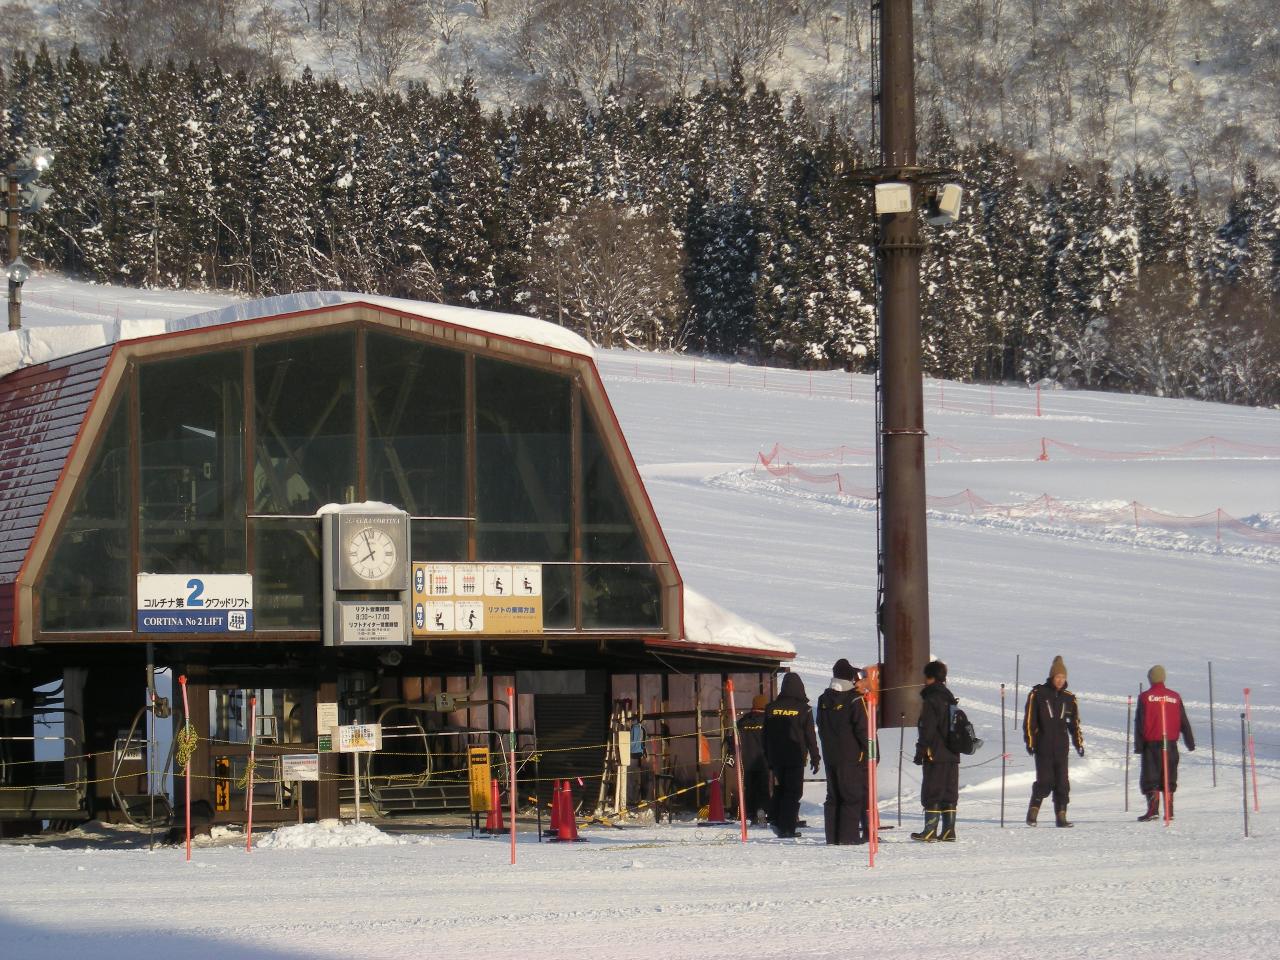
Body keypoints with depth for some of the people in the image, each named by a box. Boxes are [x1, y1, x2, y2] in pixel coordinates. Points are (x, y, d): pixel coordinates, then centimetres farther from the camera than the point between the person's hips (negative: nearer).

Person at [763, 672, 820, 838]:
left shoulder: (771, 708, 4)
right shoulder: (803, 709, -6)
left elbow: (766, 735, 9)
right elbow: (810, 735, -4)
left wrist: (768, 759, 16)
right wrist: (814, 757, 4)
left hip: (776, 757, 3)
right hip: (795, 756, -3)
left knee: (778, 789, 18)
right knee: (793, 792, 0)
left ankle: (775, 819, 7)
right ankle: (787, 827, -6)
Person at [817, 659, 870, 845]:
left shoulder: (824, 700, 8)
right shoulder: (855, 700, -13)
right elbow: (863, 729, -13)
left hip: (830, 755, 6)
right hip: (852, 757, -6)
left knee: (833, 796, 11)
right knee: (853, 795, -2)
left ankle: (832, 836, 9)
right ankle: (848, 835, -7)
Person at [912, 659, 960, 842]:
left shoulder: (931, 700, -13)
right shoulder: (950, 699, 15)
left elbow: (927, 730, -16)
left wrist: (920, 751, -11)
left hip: (935, 755, -8)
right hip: (952, 755, 8)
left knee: (932, 793, -6)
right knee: (949, 793, 10)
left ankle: (930, 830, -9)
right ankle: (948, 830, 9)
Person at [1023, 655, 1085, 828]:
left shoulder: (1069, 698, 11)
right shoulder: (1038, 694, -1)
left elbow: (1074, 723, 18)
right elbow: (1029, 719, 0)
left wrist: (1079, 743, 11)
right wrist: (1030, 742, -5)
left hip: (1061, 748, 4)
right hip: (1043, 747, -4)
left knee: (1062, 783, 0)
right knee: (1045, 781, -10)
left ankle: (1061, 815, 5)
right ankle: (1032, 812, 3)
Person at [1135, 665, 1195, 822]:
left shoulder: (1145, 697, -3)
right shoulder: (1175, 697, 7)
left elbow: (1139, 723, -5)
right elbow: (1184, 722, 12)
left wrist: (1138, 744, -2)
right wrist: (1190, 742, 18)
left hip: (1151, 744, -3)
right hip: (1171, 743, 3)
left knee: (1150, 779, -1)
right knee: (1169, 778, 10)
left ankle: (1153, 809, -15)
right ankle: (1169, 812, 6)